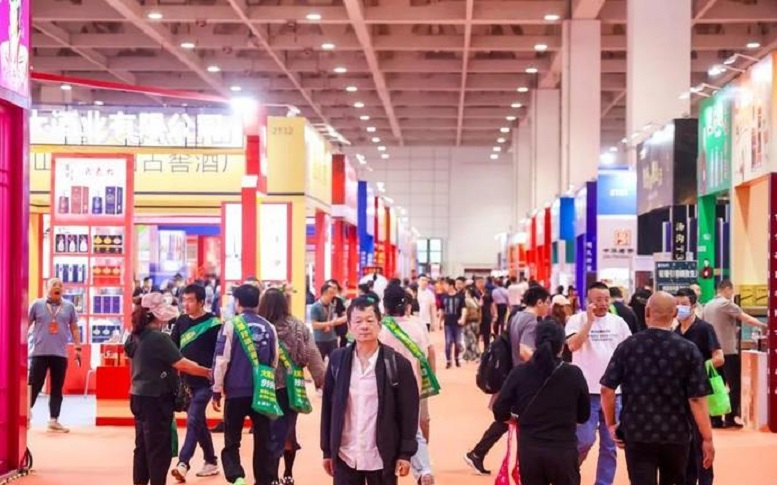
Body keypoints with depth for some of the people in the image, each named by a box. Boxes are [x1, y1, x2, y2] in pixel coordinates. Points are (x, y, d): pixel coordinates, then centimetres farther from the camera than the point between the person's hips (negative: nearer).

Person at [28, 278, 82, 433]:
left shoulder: (69, 306, 7)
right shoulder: (37, 304, 2)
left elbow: (74, 328, 13)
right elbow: (26, 325, 6)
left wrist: (77, 348, 6)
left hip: (60, 354, 2)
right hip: (39, 353, -2)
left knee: (57, 389, 5)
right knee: (33, 386, 0)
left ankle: (53, 420, 10)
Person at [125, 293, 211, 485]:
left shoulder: (137, 336, 6)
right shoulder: (159, 338, -19)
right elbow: (182, 364, -20)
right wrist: (207, 372, -12)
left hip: (139, 396, 9)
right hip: (156, 398, -9)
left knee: (142, 445, 14)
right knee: (160, 447, -1)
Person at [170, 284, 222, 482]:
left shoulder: (214, 323, -8)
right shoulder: (181, 322, 6)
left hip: (205, 382, -6)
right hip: (186, 381, 6)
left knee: (193, 420, -14)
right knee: (199, 422, 13)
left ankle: (183, 463, -19)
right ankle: (211, 462, 24)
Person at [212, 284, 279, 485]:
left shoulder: (231, 325, -6)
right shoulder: (269, 327, 4)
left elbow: (221, 360, -9)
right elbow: (274, 362, 12)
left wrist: (217, 390, -1)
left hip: (236, 391, -3)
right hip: (262, 392, 3)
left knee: (232, 441, 5)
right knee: (263, 441, 11)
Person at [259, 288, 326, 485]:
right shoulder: (299, 327, -3)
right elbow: (313, 357, -3)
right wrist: (322, 381, 4)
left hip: (270, 388, -3)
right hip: (293, 387, 3)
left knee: (275, 434, 4)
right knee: (288, 431, 19)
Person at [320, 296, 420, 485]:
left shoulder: (397, 363, -7)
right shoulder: (338, 360, 1)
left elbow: (408, 412, -4)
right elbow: (328, 406, 6)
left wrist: (406, 453, -7)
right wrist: (327, 450, 5)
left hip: (382, 457, -2)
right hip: (345, 456, 2)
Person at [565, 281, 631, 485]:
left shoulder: (618, 322, 6)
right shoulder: (577, 320, -5)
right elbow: (573, 345, -22)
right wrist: (590, 320, -23)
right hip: (587, 391, -4)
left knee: (610, 445, 7)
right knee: (585, 440, -8)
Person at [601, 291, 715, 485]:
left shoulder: (628, 346, -3)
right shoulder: (688, 350, -6)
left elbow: (607, 389, -4)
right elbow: (697, 398, -10)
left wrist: (611, 424, 9)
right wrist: (707, 438, -5)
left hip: (636, 433, 0)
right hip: (676, 434, 0)